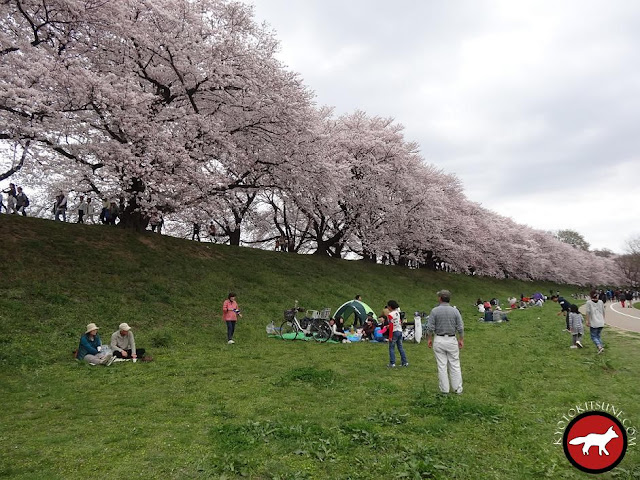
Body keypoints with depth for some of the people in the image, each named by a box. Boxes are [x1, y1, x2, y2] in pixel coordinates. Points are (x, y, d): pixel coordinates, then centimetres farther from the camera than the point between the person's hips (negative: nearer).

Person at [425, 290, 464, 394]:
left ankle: (444, 389, 11)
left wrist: (429, 339, 4)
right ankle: (458, 388, 15)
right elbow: (460, 328, -2)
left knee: (442, 366, 5)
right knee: (455, 365, 10)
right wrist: (461, 340, 10)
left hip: (439, 340, -1)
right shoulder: (455, 310, -3)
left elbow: (430, 327, -9)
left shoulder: (435, 311, -9)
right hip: (452, 340, 1)